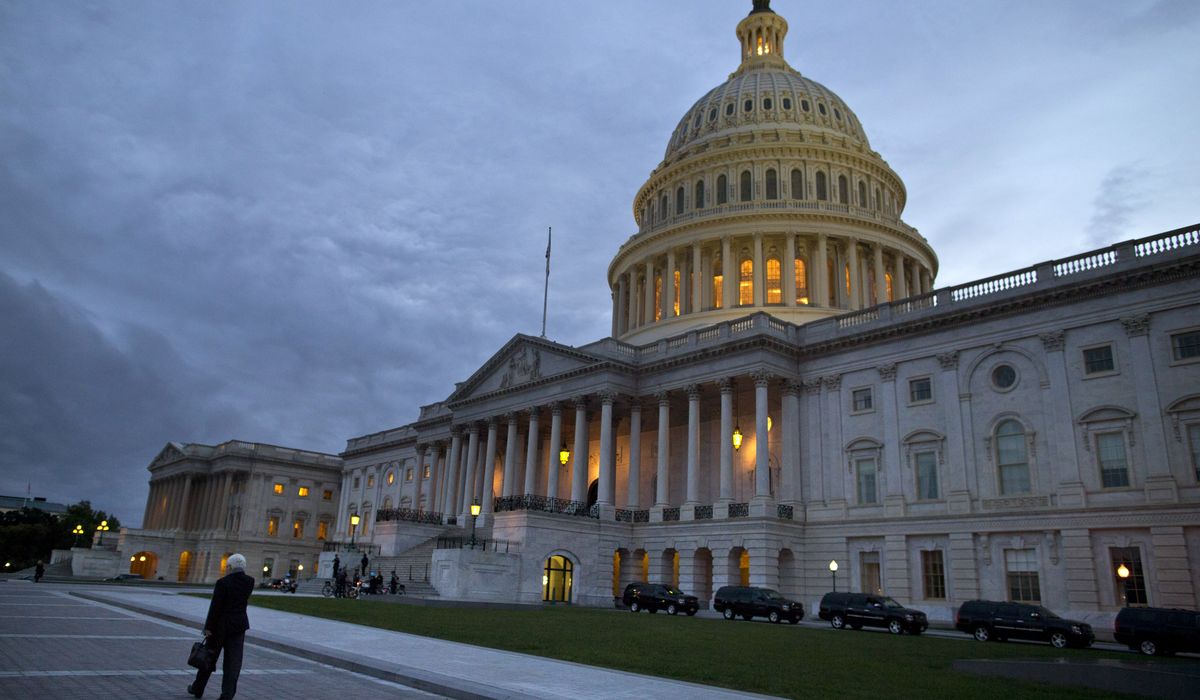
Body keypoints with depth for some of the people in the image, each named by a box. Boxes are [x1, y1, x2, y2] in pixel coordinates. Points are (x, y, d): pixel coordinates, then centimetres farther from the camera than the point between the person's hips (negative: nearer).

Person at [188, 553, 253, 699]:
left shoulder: (223, 582, -14)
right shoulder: (250, 582, -2)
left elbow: (215, 607, -14)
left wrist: (208, 627, -9)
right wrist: (240, 573, 11)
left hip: (221, 625, -2)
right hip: (239, 625, 3)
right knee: (233, 662, 4)